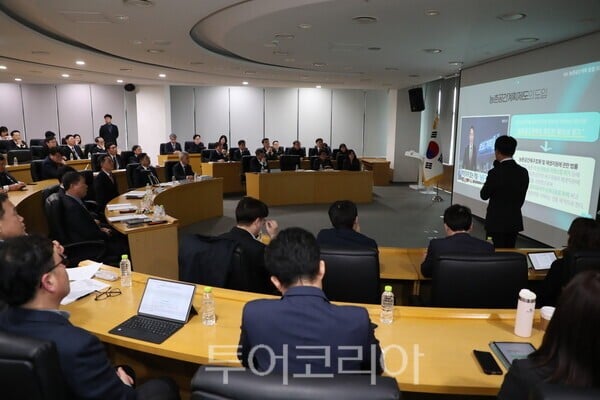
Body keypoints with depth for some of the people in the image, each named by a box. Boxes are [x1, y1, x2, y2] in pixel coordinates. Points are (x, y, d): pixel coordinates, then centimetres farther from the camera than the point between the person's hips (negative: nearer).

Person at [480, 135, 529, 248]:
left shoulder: (495, 172, -17)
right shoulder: (523, 172, 0)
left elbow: (484, 195, -6)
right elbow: (521, 198, 8)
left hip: (497, 222, -5)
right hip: (515, 221, 5)